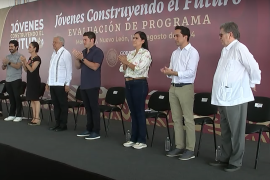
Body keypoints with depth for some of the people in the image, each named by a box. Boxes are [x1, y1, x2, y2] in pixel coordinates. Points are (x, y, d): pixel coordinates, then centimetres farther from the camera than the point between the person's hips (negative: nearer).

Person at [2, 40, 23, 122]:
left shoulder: (20, 56, -3)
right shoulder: (8, 56, 16)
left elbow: (18, 66, -16)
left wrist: (9, 62, -20)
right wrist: (4, 64, -7)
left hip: (16, 80, -6)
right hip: (8, 80, 6)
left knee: (17, 98, -3)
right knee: (11, 98, 10)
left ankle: (19, 115, 2)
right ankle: (11, 115, 15)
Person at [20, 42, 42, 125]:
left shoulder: (37, 58, -12)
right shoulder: (30, 58, 14)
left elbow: (31, 69, -18)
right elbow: (26, 70, 13)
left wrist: (25, 61, -21)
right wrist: (23, 62, 0)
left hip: (35, 80, -9)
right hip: (30, 80, 9)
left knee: (36, 99, -7)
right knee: (32, 100, 9)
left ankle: (37, 119, -5)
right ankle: (34, 118, 15)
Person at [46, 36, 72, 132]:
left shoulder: (65, 54, -10)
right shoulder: (54, 53, 15)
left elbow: (69, 70, -13)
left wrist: (67, 84, -16)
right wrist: (48, 82, 17)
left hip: (61, 85, -8)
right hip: (53, 84, 8)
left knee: (63, 105, 1)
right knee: (55, 104, 13)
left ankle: (63, 125, 9)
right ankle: (58, 123, 22)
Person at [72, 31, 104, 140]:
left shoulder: (98, 52, -9)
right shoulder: (84, 52, 14)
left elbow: (95, 66, -21)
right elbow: (78, 67, 14)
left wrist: (82, 58, -20)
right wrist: (77, 58, -4)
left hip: (93, 85, -8)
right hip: (83, 85, 8)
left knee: (94, 108, -3)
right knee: (88, 108, 12)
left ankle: (96, 132, 2)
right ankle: (89, 130, 20)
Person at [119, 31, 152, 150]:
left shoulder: (146, 53, -8)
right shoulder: (130, 53, 14)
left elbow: (139, 69, -20)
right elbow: (123, 69, 11)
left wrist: (126, 62, -13)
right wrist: (123, 62, -9)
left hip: (139, 84, -7)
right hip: (128, 84, 7)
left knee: (139, 112, -2)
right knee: (133, 112, 12)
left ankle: (142, 141, 7)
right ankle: (134, 138, 20)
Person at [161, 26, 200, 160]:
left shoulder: (192, 52, -8)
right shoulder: (175, 53, 15)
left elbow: (190, 72, -17)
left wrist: (173, 72, -20)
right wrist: (167, 72, -7)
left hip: (185, 88, -8)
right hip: (173, 87, 8)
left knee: (188, 119, -2)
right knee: (176, 119, 10)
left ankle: (190, 149, 5)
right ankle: (179, 147, 19)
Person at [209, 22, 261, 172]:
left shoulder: (239, 48, -14)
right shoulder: (225, 50, 14)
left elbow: (254, 67, -17)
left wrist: (252, 84, -3)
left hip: (235, 98, -9)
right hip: (223, 98, 9)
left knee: (236, 132, 2)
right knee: (225, 131, 16)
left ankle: (236, 161, 13)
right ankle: (225, 158, 27)